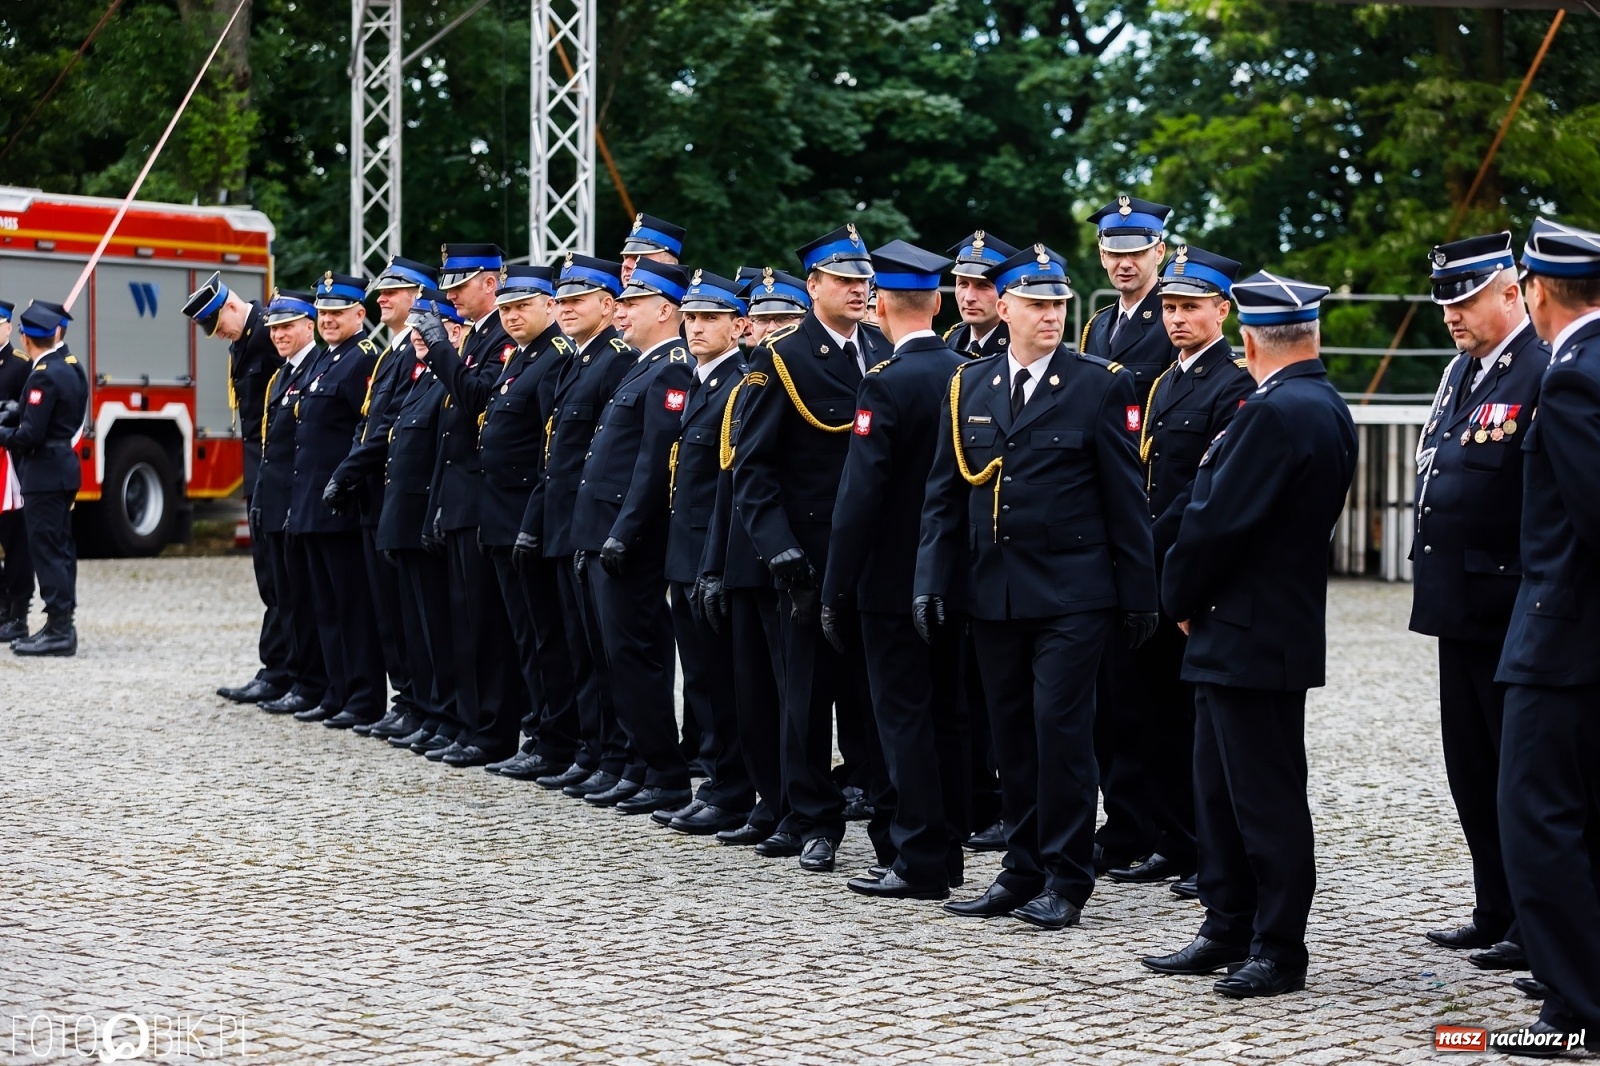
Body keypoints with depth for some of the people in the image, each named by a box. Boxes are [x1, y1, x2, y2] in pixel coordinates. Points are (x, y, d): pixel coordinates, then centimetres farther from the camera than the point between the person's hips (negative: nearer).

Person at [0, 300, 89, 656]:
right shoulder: (73, 368, 9)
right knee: (60, 548, 13)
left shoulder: (44, 376, -18)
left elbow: (30, 435, -21)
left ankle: (58, 630, -6)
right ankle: (61, 626, 17)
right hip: (66, 469, 9)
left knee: (47, 549, -6)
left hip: (45, 475, -9)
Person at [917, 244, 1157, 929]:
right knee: (1012, 734, 9)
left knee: (1060, 727, -6)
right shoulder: (969, 386, 9)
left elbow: (1125, 500, -2)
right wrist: (932, 582, 2)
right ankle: (1023, 870, 19)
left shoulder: (1100, 385, -2)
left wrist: (1138, 594, -3)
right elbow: (944, 495, 10)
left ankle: (1066, 880, 3)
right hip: (992, 590, 4)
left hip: (1072, 592, -4)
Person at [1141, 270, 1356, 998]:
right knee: (1220, 789, 16)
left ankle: (1280, 950, 5)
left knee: (1267, 798, -2)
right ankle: (1230, 932, 24)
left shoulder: (1275, 413, -19)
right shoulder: (1326, 408, 12)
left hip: (1252, 638, -10)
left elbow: (1218, 520, -20)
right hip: (1249, 632, 10)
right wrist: (1192, 601, 14)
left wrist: (1181, 599, -5)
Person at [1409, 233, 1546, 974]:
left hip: (1511, 611, -9)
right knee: (1472, 771, 14)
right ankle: (1496, 913, 24)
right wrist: (1433, 577, 16)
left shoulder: (1543, 375, -15)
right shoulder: (1461, 371, 14)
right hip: (1460, 606, 9)